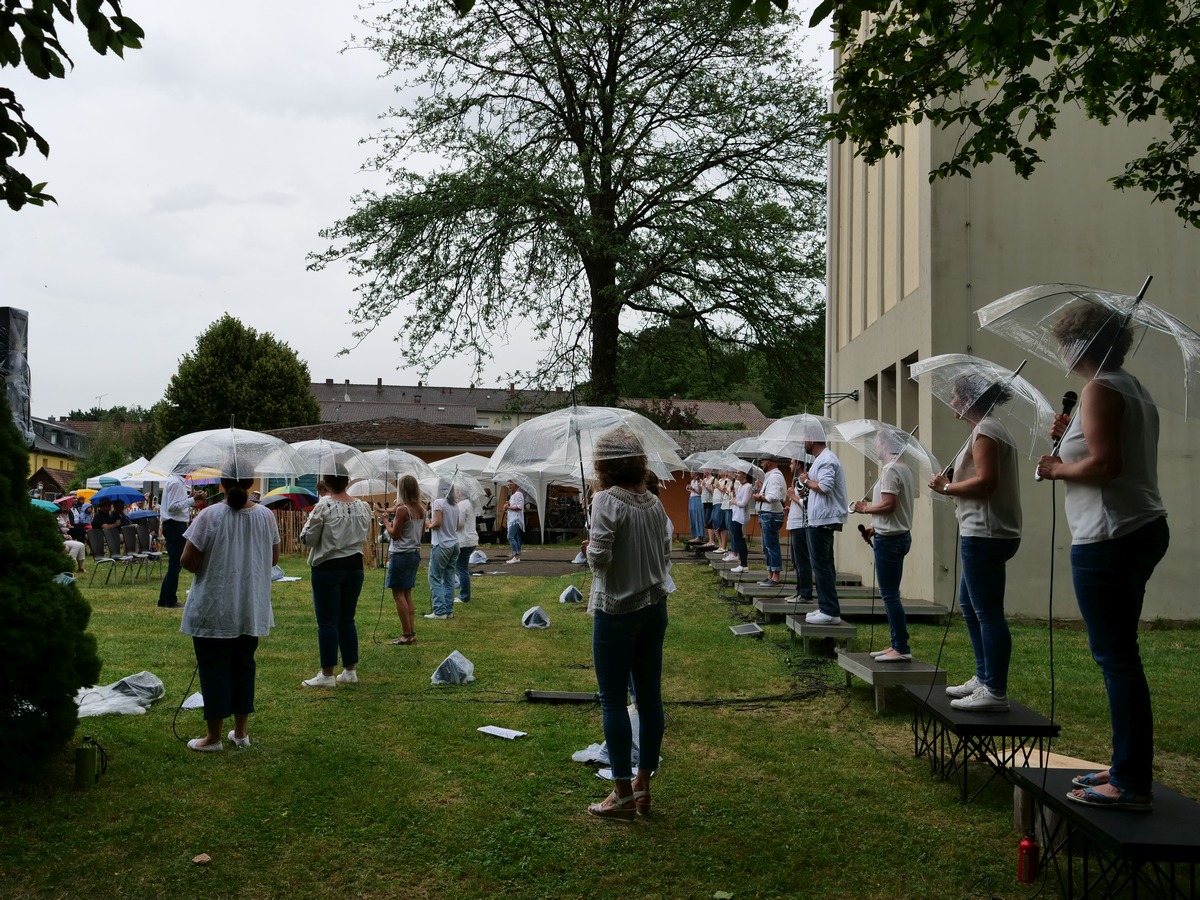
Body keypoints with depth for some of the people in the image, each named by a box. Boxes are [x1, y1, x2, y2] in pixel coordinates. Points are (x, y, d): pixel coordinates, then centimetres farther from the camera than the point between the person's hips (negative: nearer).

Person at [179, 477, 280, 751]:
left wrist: (205, 566, 6)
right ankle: (241, 733, 23)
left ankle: (214, 737, 13)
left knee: (214, 668, 6)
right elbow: (274, 558, 8)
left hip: (214, 609, -4)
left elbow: (187, 561, -14)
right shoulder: (266, 516, -3)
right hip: (253, 610, 4)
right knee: (244, 665, 15)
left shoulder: (210, 516, -16)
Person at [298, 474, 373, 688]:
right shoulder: (363, 507, 1)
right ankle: (350, 670, 18)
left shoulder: (323, 507, -15)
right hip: (355, 566, 5)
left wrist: (310, 519, 7)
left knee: (327, 621, 1)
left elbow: (308, 539, -8)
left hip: (327, 567, -5)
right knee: (347, 619, 14)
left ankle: (327, 674, 4)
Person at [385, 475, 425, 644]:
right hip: (415, 553, 8)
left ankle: (407, 634, -4)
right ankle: (412, 632, 14)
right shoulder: (421, 509, 6)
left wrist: (388, 520, 2)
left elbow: (394, 534, -14)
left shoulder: (402, 509, -16)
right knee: (407, 593, 15)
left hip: (401, 554, -8)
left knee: (398, 593, -2)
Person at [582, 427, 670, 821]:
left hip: (617, 611, -7)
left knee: (613, 700, 2)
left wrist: (590, 548, 1)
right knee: (650, 695, 11)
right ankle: (643, 785, 23)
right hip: (654, 607, 7)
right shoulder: (654, 503, 6)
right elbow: (665, 555, 10)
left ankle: (623, 794, 7)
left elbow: (599, 556, -20)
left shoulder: (606, 501, -14)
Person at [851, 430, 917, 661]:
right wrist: (876, 527, 15)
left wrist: (865, 508, -6)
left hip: (889, 538, -10)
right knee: (891, 593, 14)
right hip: (900, 535, 10)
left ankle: (902, 648, -6)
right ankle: (897, 645, 17)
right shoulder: (905, 469, 15)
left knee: (889, 594, -7)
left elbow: (889, 504, -22)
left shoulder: (890, 470, -14)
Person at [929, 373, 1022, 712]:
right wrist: (952, 485, 12)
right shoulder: (992, 429, 20)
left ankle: (996, 693, -7)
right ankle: (983, 678, 27)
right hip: (985, 533, 11)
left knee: (988, 612, -9)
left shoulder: (985, 431, -12)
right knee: (970, 605, 19)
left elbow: (986, 481, -21)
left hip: (985, 534, -11)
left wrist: (947, 487, -10)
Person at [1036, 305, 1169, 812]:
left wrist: (1057, 469, -6)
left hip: (1110, 539, -10)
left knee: (1115, 657, -7)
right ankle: (1127, 768, 20)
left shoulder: (1101, 390, -11)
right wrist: (1071, 438, 16)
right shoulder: (1134, 389, 19)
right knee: (1119, 655, 14)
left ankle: (1132, 784, -4)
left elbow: (1105, 464, -22)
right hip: (1142, 529, 10)